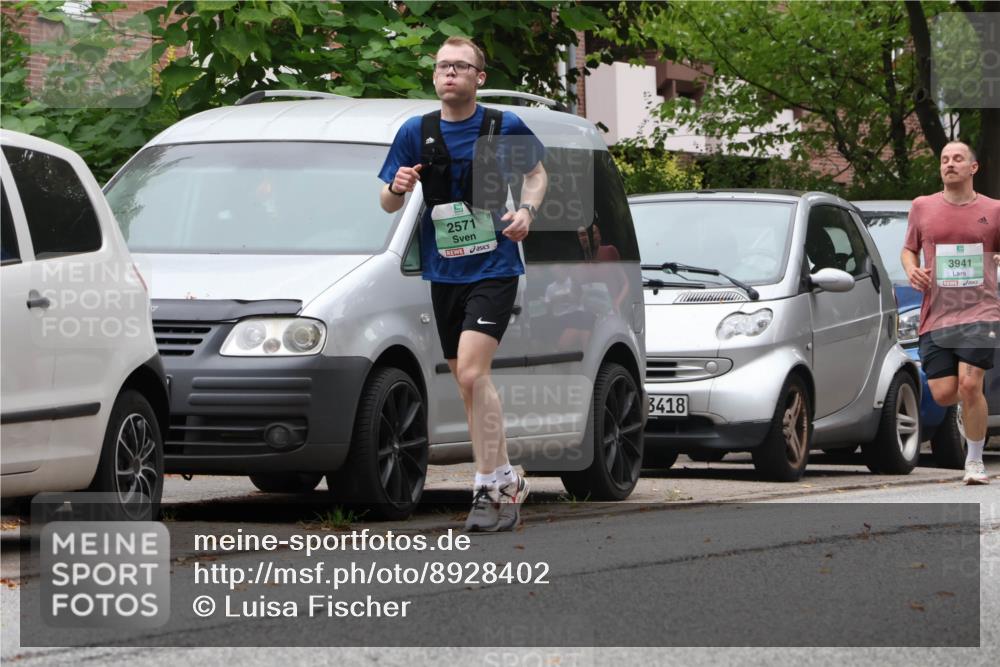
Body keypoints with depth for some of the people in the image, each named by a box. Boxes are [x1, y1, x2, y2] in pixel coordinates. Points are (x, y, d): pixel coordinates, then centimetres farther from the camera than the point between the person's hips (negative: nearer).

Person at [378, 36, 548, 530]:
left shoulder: (506, 127, -3)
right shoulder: (415, 133, 2)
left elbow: (536, 173, 15)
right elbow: (388, 204, 6)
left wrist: (527, 211, -5)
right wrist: (397, 188, -17)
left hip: (493, 267, -4)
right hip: (443, 272, 4)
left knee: (471, 373, -19)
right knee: (469, 383, 10)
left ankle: (491, 487, -15)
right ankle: (506, 481, 23)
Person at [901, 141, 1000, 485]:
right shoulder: (923, 207, 8)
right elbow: (909, 249, 20)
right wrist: (911, 269, -1)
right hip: (936, 315, 2)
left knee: (970, 386, -16)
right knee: (943, 394, -4)